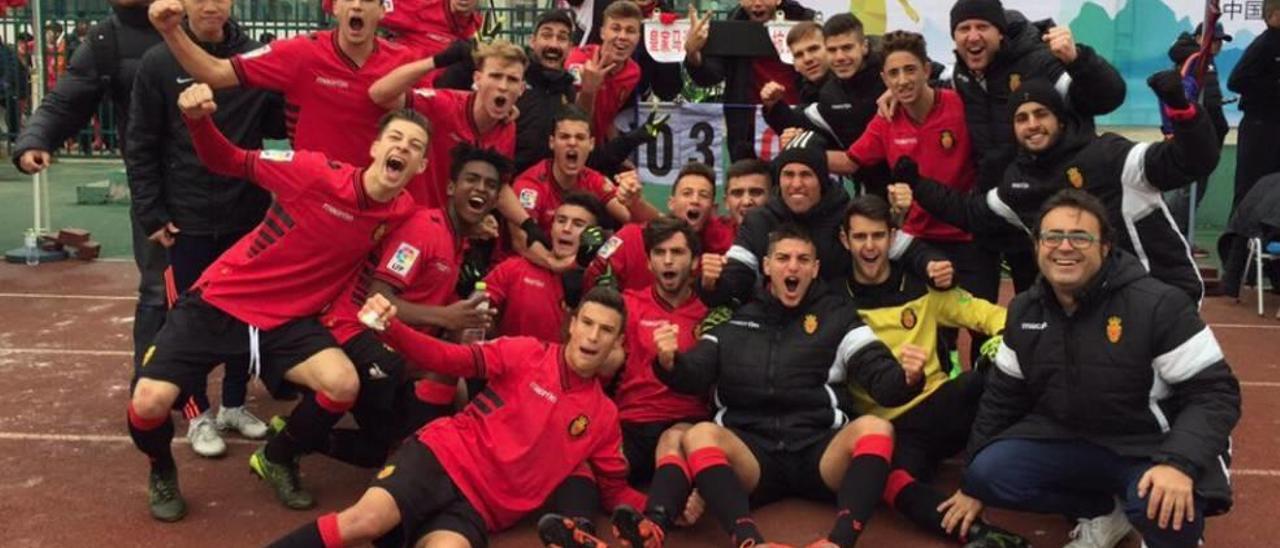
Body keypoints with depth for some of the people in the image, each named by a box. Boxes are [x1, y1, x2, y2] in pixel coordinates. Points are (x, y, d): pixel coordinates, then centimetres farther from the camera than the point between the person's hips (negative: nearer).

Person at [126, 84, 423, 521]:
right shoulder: (318, 171, -19)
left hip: (288, 320, 3)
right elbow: (229, 163, -8)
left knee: (344, 385, -24)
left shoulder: (404, 214, -7)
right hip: (218, 302, -2)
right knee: (150, 402, -18)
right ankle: (162, 471, 21)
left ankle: (277, 460, 10)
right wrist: (198, 121, -25)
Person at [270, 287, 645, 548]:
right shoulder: (527, 353, 5)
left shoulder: (603, 416, 12)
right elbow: (448, 359, -3)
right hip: (445, 455, -1)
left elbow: (617, 492, 18)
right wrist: (389, 328, -19)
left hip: (480, 507, 2)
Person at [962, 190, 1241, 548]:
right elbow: (1002, 396, 10)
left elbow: (1214, 391, -17)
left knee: (1169, 517, -36)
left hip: (1150, 448, -5)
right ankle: (1102, 512, 6)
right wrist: (973, 484, 9)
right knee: (986, 474, -16)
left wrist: (1179, 464, -34)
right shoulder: (1024, 312, 2)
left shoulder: (1158, 305, -17)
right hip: (1063, 441, 6)